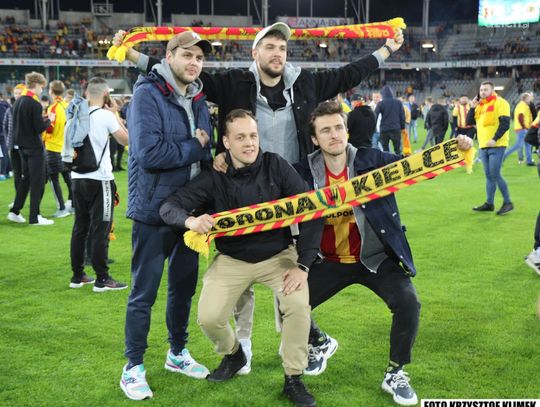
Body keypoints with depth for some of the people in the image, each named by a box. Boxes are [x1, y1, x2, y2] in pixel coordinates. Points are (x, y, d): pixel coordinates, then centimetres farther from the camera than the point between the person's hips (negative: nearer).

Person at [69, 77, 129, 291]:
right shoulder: (106, 115, -10)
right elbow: (126, 139, -4)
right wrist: (115, 114, 5)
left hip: (78, 177, 6)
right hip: (99, 179, -6)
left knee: (80, 227, 12)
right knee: (100, 229, -2)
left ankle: (77, 276, 18)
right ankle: (102, 279, 0)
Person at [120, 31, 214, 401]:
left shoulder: (199, 100, 10)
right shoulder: (148, 93, -13)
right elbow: (149, 152, -25)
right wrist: (194, 147, -13)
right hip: (155, 210, -7)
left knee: (185, 285, 16)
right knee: (144, 292, 1)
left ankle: (178, 353, 34)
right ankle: (134, 367, 15)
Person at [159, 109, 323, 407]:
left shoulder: (276, 166, -13)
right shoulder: (215, 178, -11)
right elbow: (169, 207, -13)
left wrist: (304, 265, -17)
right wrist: (190, 220, -37)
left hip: (278, 255, -1)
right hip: (232, 260, 1)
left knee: (298, 304, -26)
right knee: (208, 318, -16)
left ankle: (294, 379, -2)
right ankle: (233, 355, 21)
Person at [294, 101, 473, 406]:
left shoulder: (372, 160, -10)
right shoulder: (305, 172, -7)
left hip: (377, 257, -2)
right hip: (331, 261, 2)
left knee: (408, 303, -21)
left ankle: (395, 373, 3)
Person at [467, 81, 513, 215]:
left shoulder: (500, 103, -7)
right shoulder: (479, 105, 15)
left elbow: (505, 124, -15)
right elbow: (469, 122, 13)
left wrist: (495, 139, -23)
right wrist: (472, 108, -2)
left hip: (496, 145, -7)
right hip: (483, 146, 7)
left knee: (495, 174, -12)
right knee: (489, 176, 11)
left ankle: (507, 202, -2)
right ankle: (489, 203, 16)